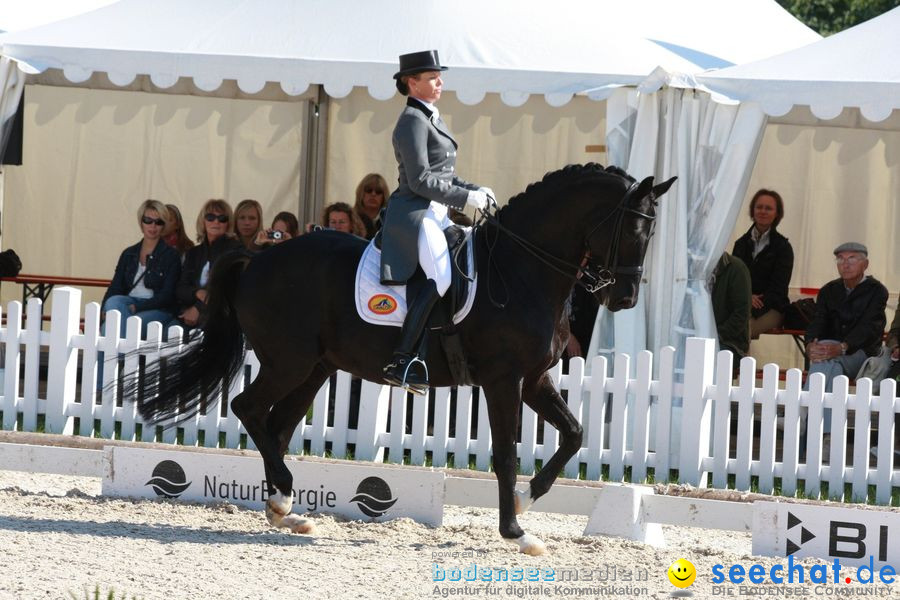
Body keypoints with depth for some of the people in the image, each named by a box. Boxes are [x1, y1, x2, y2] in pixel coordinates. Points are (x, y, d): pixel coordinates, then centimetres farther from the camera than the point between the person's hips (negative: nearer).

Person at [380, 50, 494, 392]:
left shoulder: (432, 119, 21)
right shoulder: (413, 121, -10)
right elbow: (421, 180, -17)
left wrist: (474, 190, 10)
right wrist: (465, 197, -15)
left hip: (435, 213, 11)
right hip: (415, 212, -11)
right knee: (442, 278, -25)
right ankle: (401, 361, -28)